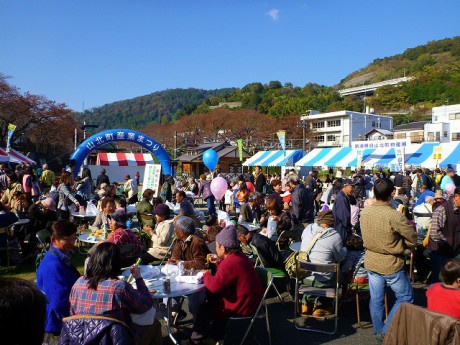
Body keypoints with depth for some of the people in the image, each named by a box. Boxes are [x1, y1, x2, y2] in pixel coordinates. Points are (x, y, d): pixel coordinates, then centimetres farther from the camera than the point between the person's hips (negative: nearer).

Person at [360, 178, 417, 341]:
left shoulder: (364, 211, -8)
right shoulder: (395, 216, -27)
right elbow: (413, 239, -15)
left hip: (371, 263, 6)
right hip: (392, 266, -5)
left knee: (376, 300, 17)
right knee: (405, 297, 16)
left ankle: (378, 332, 32)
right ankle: (387, 330, 15)